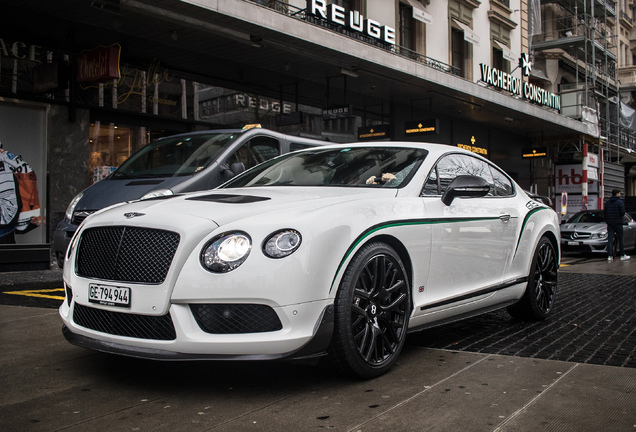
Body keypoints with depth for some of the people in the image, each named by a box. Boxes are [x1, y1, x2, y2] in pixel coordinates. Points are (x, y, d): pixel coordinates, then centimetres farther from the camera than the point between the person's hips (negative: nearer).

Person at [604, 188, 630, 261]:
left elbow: (605, 213, 10)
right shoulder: (620, 202, -11)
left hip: (609, 223, 4)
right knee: (620, 239, 6)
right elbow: (623, 212, -14)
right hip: (618, 222, -4)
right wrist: (621, 216, 8)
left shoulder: (607, 202, 7)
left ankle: (610, 256, -3)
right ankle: (622, 255, 12)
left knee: (610, 239, 2)